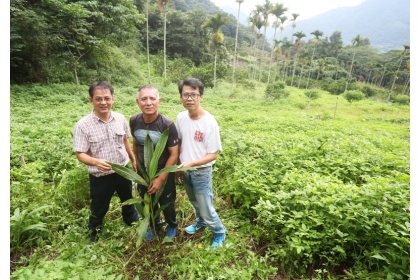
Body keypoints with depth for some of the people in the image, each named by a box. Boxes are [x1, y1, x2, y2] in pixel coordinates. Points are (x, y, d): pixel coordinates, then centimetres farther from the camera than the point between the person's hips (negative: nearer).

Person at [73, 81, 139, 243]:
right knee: (99, 207, 19)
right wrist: (96, 162, -36)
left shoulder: (120, 119, -8)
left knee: (128, 199, 27)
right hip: (100, 176, -3)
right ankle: (93, 231, 50)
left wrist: (133, 159, 13)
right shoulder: (82, 125, -19)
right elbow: (80, 154, -17)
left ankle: (132, 219, 56)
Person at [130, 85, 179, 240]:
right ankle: (155, 225, 53)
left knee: (166, 203, 17)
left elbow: (174, 155, -19)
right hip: (143, 171, 4)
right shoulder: (134, 121, -12)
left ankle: (172, 225, 49)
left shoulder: (167, 125, -25)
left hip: (164, 172, -3)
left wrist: (161, 179, -19)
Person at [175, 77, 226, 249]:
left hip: (201, 172, -5)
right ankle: (201, 222, 55)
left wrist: (191, 163, -30)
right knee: (195, 203, 27)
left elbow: (213, 154, -20)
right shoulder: (181, 117, -6)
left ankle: (219, 233, 36)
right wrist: (179, 167, 7)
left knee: (206, 209, 7)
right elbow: (179, 143, 5)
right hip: (186, 170, 6)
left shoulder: (209, 122, -23)